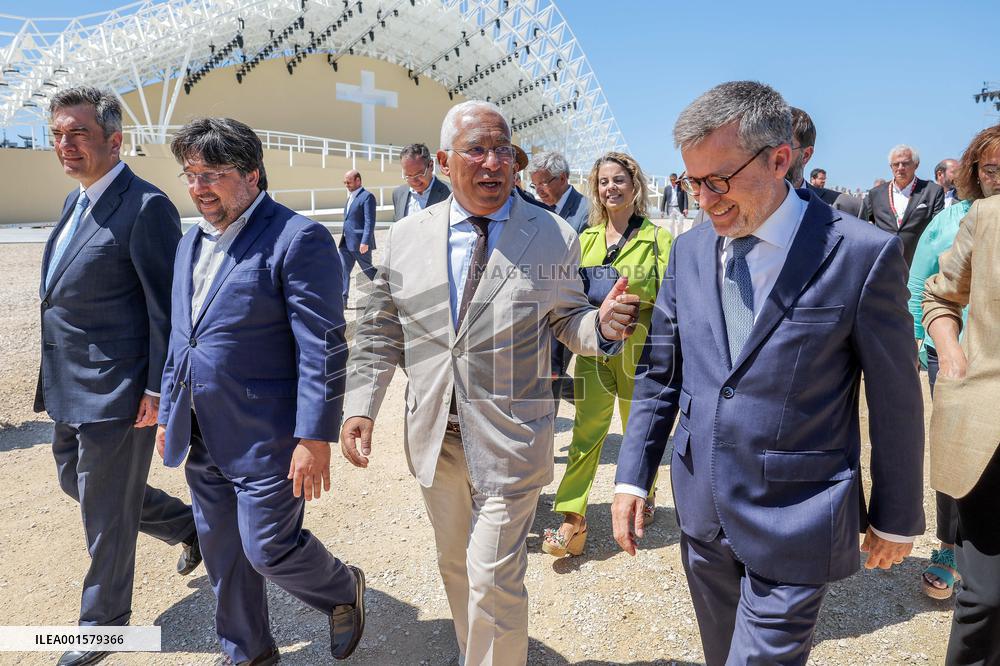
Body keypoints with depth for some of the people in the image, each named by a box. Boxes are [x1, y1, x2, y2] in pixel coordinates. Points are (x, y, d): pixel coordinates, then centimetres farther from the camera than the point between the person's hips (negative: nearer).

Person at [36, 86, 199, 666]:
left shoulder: (146, 207, -18)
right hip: (71, 387, 10)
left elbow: (166, 309, -19)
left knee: (107, 513, 6)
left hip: (117, 390, -10)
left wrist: (158, 390, -19)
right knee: (76, 482, 23)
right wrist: (56, 378, 21)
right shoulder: (75, 202, 12)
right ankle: (188, 525, 41)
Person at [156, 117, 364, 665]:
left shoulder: (297, 239, -15)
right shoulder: (191, 242, 12)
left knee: (269, 548, 2)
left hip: (265, 437, -8)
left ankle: (344, 590, 33)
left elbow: (323, 348, -18)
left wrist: (315, 437, -20)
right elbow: (180, 338, 19)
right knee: (222, 555, 18)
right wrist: (168, 412, 18)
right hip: (204, 438, 8)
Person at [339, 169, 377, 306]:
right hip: (347, 243, 8)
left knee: (368, 270, 4)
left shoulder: (367, 196, -12)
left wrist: (365, 242, -25)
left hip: (360, 243, -8)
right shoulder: (351, 197, 16)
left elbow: (370, 222, -19)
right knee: (343, 270, 0)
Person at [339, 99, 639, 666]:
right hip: (432, 434, 4)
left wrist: (602, 326, -21)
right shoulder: (407, 237, 0)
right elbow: (381, 333, 5)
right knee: (456, 566, 23)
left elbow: (566, 321, 2)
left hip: (510, 440, -4)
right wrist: (361, 406, -3)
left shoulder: (555, 237, -7)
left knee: (494, 580, 1)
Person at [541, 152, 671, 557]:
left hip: (638, 348, -2)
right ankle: (572, 520, 3)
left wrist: (632, 287, -20)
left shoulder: (657, 237, -3)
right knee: (586, 432, -1)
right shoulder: (587, 238, 10)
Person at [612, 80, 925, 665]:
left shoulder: (863, 255, -13)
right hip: (702, 511, 5)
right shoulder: (689, 250, 1)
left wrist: (896, 519, 4)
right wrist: (633, 476, 2)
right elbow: (660, 374, 6)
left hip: (794, 524, -4)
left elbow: (896, 401, -5)